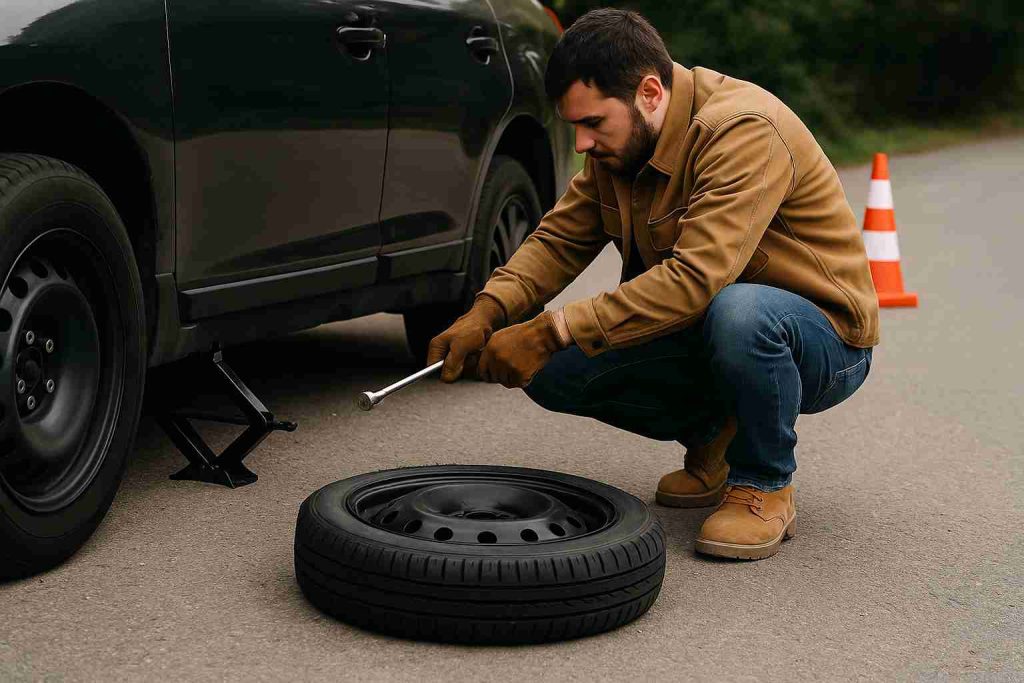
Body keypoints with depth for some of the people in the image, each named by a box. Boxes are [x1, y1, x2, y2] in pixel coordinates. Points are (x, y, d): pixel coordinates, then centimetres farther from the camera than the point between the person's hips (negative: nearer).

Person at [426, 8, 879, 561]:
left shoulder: (744, 130, -27)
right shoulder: (619, 143, 0)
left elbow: (695, 277, -37)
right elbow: (560, 238, 2)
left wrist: (553, 331, -36)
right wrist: (487, 314, -17)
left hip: (825, 343, -7)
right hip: (701, 328, 7)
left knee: (739, 313, -41)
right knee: (554, 371, -12)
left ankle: (764, 485, -12)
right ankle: (712, 441, 12)